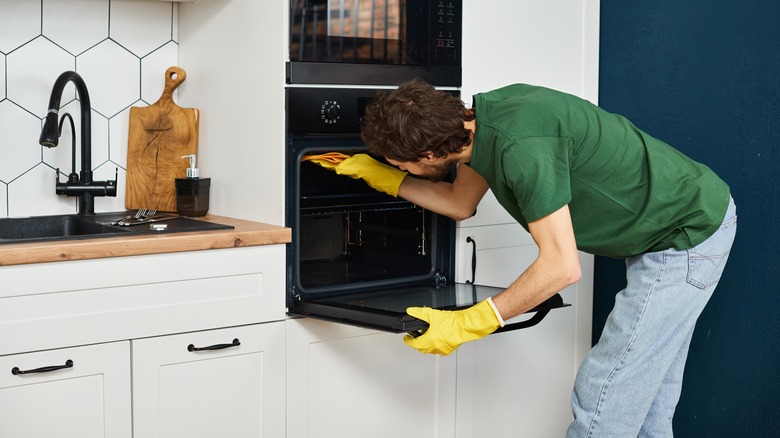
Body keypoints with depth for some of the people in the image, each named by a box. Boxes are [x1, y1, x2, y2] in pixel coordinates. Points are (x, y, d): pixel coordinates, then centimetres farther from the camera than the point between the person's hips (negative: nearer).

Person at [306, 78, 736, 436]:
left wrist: (469, 324, -23)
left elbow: (561, 266, -28)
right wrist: (383, 177, 15)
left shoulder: (521, 146, -31)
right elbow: (460, 203, 18)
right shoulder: (480, 117, -2)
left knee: (601, 402, -7)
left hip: (688, 237, -10)